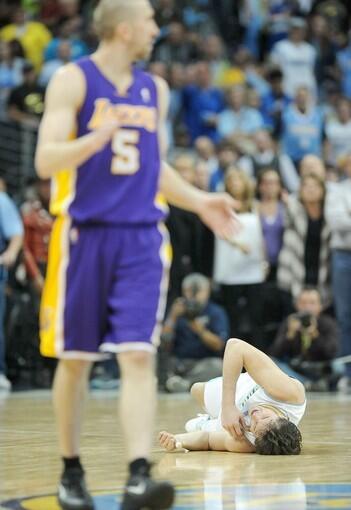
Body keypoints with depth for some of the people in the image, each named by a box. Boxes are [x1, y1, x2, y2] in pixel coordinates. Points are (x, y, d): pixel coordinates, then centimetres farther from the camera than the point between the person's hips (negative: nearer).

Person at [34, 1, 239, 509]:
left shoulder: (155, 89, 13)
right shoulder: (73, 80, -5)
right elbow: (46, 161, -14)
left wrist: (199, 202, 10)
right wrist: (98, 136, -29)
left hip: (140, 239, 4)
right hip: (84, 235, -4)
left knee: (139, 356, -10)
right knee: (75, 359, 6)